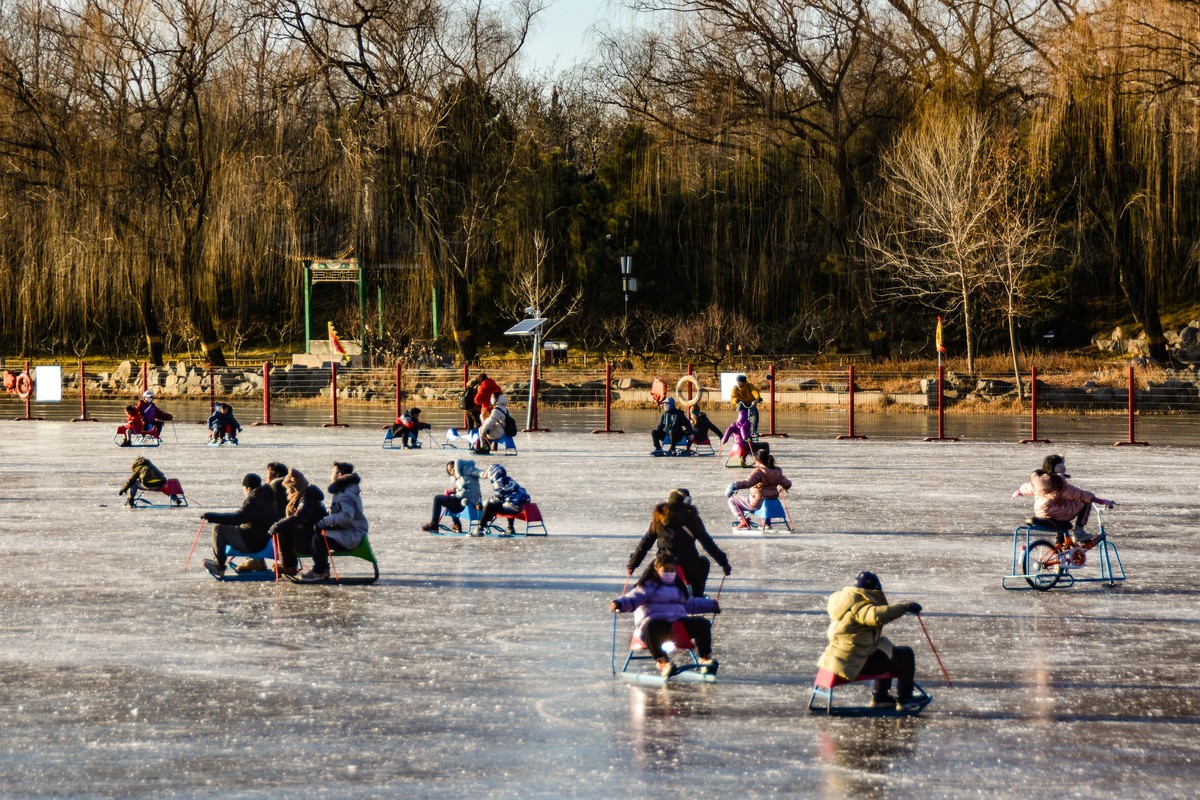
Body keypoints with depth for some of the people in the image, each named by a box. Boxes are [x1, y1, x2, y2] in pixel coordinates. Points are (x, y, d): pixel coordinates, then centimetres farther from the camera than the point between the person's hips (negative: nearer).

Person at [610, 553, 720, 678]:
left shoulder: (678, 588, 30)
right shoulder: (648, 586, 7)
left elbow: (690, 603, 45)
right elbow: (633, 598, -7)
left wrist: (711, 605, 51)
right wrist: (619, 603, -29)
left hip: (678, 622, 6)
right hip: (654, 620, -6)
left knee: (702, 623, -14)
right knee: (652, 626, -43)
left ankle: (706, 659, -16)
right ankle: (662, 662, -50)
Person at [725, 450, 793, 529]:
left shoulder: (758, 472, -20)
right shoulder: (777, 472, 1)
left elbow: (748, 483, -37)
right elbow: (787, 484, 11)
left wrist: (735, 485, -48)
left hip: (757, 504, -8)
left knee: (732, 501, 6)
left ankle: (743, 522, -6)